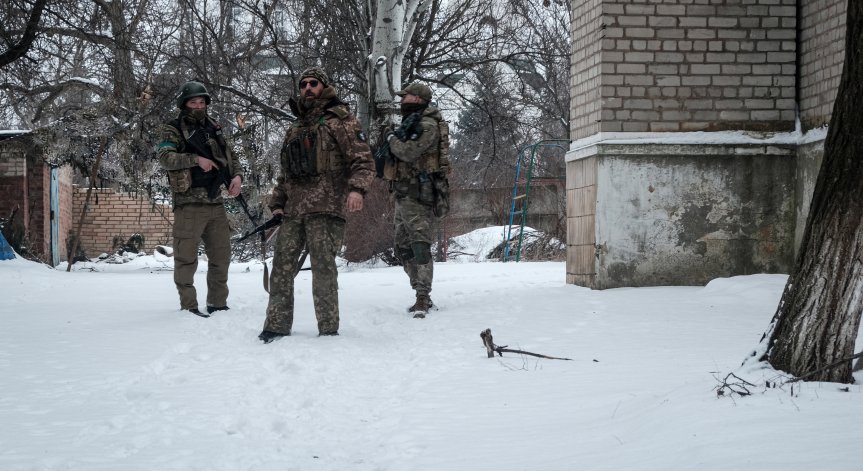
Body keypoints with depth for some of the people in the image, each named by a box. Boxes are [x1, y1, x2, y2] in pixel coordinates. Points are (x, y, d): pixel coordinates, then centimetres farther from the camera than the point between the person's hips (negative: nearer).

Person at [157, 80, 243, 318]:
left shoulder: (214, 128, 16)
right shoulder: (173, 130, 0)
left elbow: (230, 156, 21)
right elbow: (165, 158, -15)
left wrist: (237, 175, 2)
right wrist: (196, 159, -21)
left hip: (215, 202, 6)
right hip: (189, 203, -6)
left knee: (221, 256, 11)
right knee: (186, 258, -4)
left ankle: (218, 303, 23)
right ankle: (189, 307, 3)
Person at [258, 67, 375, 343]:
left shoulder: (340, 120, 2)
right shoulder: (295, 129, 24)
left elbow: (362, 159, -6)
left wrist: (356, 188, -22)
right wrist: (277, 203, 19)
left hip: (325, 208, -7)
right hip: (293, 210, 7)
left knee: (323, 268, -8)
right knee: (282, 266, 3)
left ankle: (329, 330, -1)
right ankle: (277, 326, 10)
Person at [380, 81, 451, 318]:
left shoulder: (428, 125, -11)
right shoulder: (409, 124, 20)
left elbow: (409, 152, -22)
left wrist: (391, 139, -4)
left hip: (419, 194, -11)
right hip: (403, 195, 11)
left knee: (420, 246, -15)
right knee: (403, 248, 12)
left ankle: (423, 299, -18)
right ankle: (423, 297, 18)